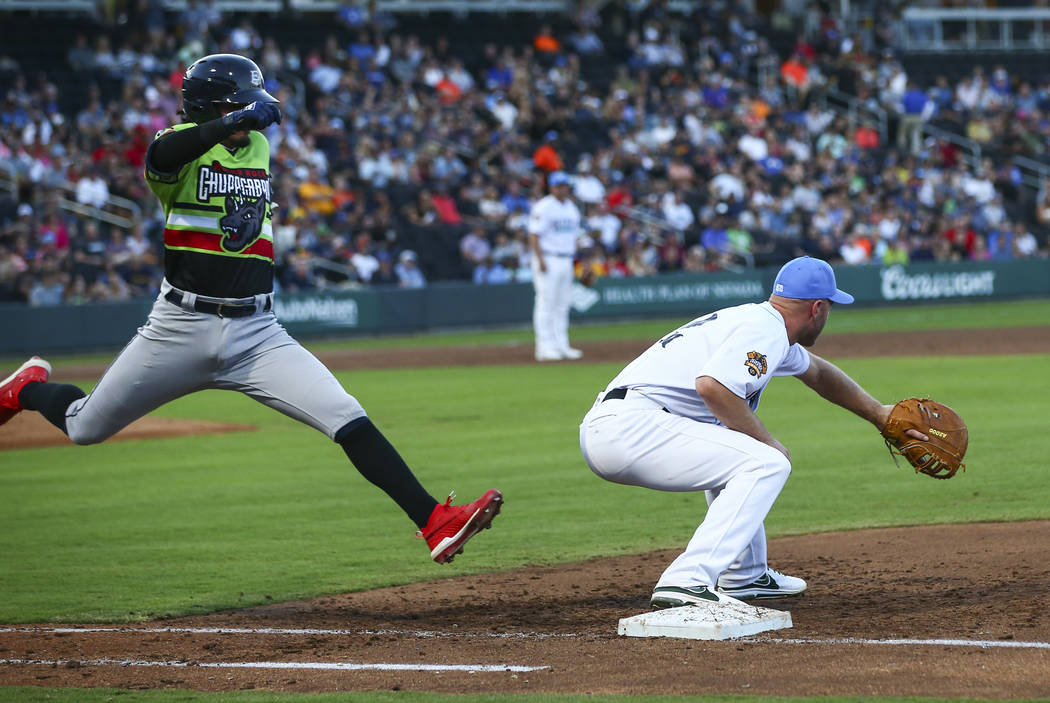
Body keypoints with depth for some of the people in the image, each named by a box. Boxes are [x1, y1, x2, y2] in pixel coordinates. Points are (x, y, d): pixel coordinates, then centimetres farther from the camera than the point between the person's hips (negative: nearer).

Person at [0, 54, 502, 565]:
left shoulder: (257, 147, 11)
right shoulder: (185, 145, -9)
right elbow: (162, 156, -32)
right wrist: (235, 120, -46)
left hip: (255, 332, 3)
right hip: (181, 328, -3)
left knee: (348, 421, -14)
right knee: (85, 427, 11)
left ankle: (436, 523, -19)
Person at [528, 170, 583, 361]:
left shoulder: (572, 208, 15)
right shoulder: (544, 208, -9)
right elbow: (534, 235, -13)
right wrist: (540, 260, -21)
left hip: (566, 260, 8)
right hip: (548, 260, -8)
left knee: (563, 304, 9)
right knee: (546, 303, -7)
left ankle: (561, 346, 13)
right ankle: (545, 347, -7)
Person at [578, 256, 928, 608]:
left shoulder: (767, 327, 24)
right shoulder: (764, 330, -8)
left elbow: (817, 372, 42)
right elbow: (712, 385, -24)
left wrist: (878, 414, 52)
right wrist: (769, 443, -12)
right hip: (629, 426, -10)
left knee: (734, 451, 30)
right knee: (767, 463, -15)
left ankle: (745, 575, 33)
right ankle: (686, 582, -25)